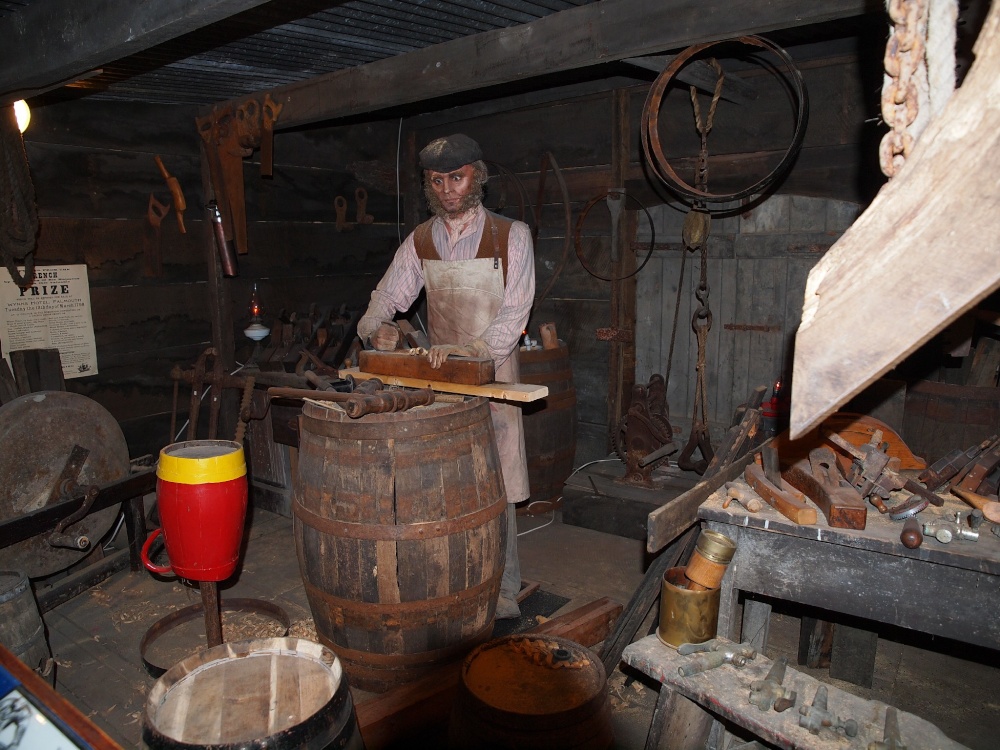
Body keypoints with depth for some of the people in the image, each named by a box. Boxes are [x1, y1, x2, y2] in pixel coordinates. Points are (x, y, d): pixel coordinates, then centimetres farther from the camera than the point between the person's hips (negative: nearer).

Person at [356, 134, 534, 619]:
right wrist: (376, 328, -11)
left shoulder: (511, 236, -3)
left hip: (491, 375, -3)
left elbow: (514, 314, -10)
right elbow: (386, 298, 12)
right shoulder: (420, 242, 8)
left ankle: (502, 593, 16)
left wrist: (473, 348, -26)